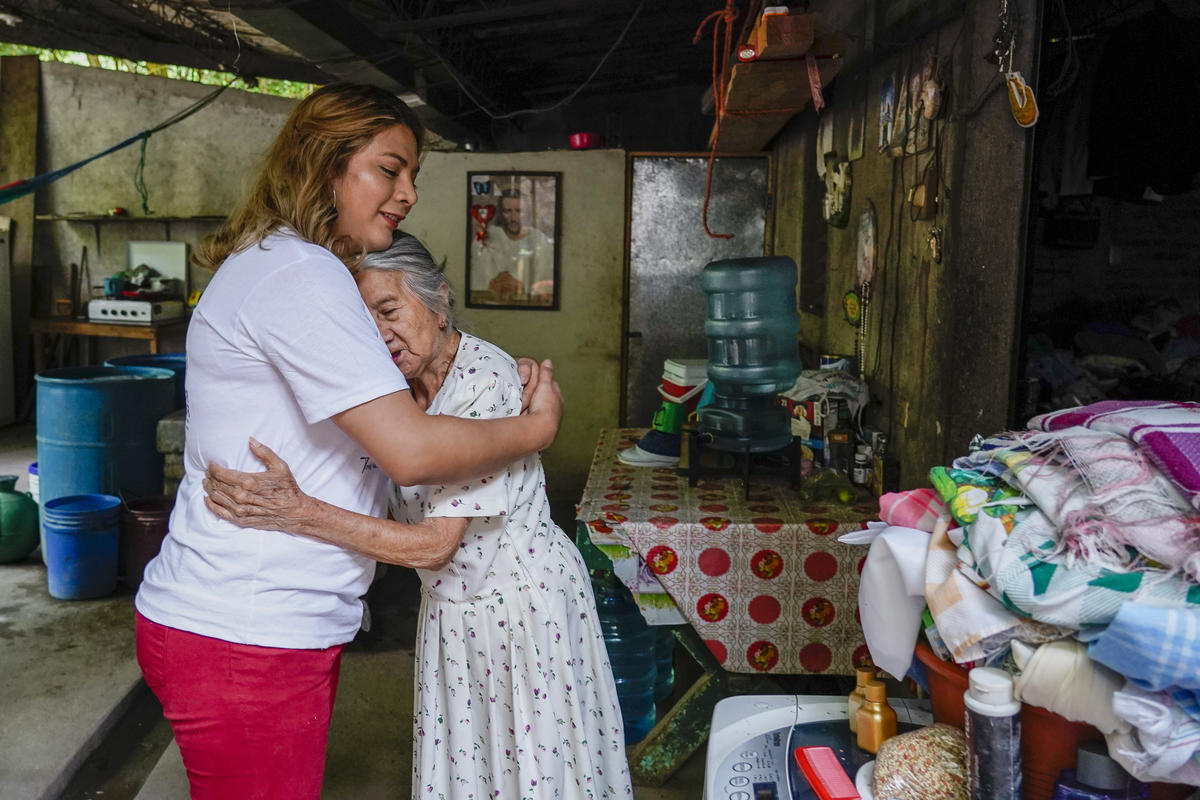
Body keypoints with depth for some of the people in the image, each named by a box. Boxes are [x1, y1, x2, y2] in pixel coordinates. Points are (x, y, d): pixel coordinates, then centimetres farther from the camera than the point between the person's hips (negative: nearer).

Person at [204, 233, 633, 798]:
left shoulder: (487, 380, -27)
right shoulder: (397, 387, -3)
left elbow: (432, 546, -30)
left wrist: (297, 512, -37)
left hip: (524, 602, -7)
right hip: (451, 608, 7)